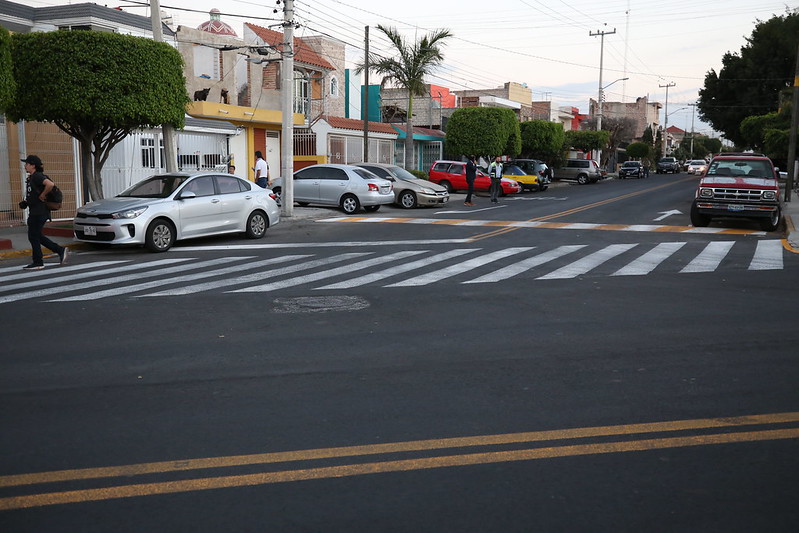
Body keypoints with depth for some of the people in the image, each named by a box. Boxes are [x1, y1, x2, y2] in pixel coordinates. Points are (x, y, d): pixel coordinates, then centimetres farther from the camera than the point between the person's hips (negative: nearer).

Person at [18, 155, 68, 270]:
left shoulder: (37, 176, -15)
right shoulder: (31, 178, 16)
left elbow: (50, 184, -32)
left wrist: (42, 196, -21)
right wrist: (25, 202, 12)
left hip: (39, 212, -10)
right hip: (35, 212, 10)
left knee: (33, 236, -2)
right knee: (37, 236, 14)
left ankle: (38, 263, 7)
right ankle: (61, 250, 15)